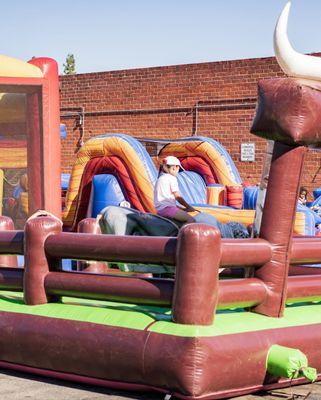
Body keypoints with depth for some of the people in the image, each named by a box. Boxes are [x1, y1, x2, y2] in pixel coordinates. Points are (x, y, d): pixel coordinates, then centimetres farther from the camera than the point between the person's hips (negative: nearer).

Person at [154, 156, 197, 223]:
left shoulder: (160, 179, 23)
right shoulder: (172, 178, -2)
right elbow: (178, 197, -3)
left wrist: (183, 208, 17)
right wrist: (189, 207, 8)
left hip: (160, 210, 10)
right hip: (167, 208, -10)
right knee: (191, 220, -18)